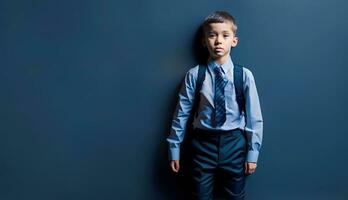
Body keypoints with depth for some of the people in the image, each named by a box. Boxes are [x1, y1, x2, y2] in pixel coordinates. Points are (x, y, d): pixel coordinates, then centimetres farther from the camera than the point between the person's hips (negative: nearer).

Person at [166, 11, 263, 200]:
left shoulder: (244, 75, -7)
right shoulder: (194, 75, -7)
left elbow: (254, 117, -2)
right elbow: (181, 113, -2)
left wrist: (252, 153, 0)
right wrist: (174, 149, 2)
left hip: (234, 143, 1)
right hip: (204, 143, 0)